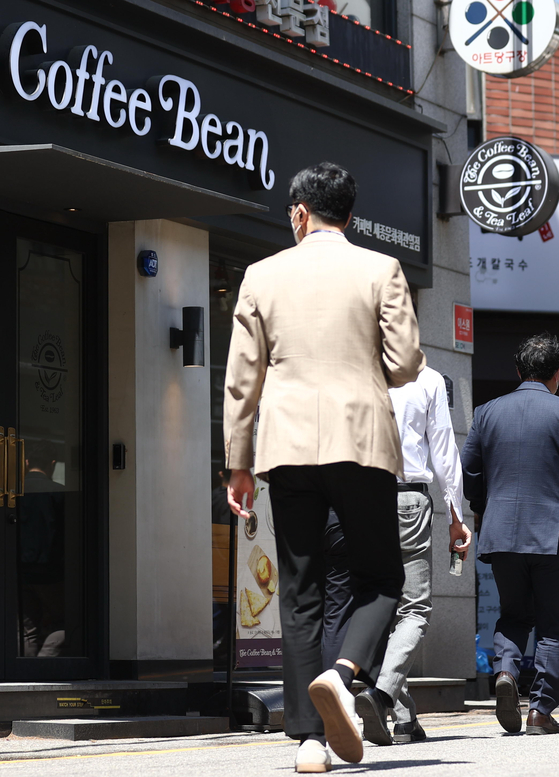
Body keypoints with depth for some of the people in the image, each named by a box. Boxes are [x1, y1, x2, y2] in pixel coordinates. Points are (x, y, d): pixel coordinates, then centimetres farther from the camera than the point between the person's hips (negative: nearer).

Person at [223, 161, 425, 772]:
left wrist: (238, 464, 12)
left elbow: (241, 378, 6)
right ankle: (343, 672, -20)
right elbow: (406, 364, -2)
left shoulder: (263, 275, 6)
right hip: (362, 440, -2)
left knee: (299, 592, 5)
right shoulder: (381, 270, 2)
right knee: (379, 577, 9)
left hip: (287, 445, 2)